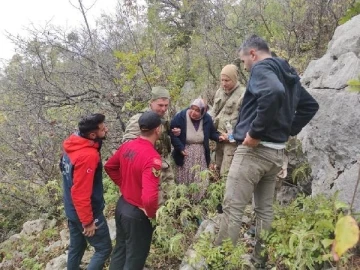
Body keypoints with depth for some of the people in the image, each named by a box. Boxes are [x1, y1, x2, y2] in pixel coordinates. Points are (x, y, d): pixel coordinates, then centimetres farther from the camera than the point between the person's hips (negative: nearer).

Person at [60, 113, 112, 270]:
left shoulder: (72, 146, -1)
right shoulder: (88, 155, -30)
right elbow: (81, 193, -29)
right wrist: (88, 221, -19)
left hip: (72, 210, 9)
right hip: (88, 212, -9)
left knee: (76, 247, 24)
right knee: (104, 249, 8)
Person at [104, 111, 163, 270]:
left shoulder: (127, 146, -5)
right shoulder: (152, 157, -30)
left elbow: (109, 167, 12)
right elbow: (149, 198, -38)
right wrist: (151, 213, -18)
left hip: (121, 205, 8)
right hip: (137, 214, -7)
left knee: (120, 250, 26)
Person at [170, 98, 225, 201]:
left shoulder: (207, 119, -3)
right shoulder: (180, 117, -14)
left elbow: (212, 132, 14)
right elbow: (172, 133, -11)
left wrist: (218, 137, -7)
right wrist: (180, 148, -19)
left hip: (200, 155, 3)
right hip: (185, 155, -2)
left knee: (200, 182, 5)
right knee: (184, 182, 4)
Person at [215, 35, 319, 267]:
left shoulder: (261, 68, -9)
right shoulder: (289, 74, 17)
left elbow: (273, 93, -31)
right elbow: (310, 106, 24)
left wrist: (256, 132, -24)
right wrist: (288, 130, 17)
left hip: (254, 149, -9)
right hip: (276, 152, 9)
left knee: (232, 208, -3)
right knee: (265, 209, 16)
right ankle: (261, 259, 26)